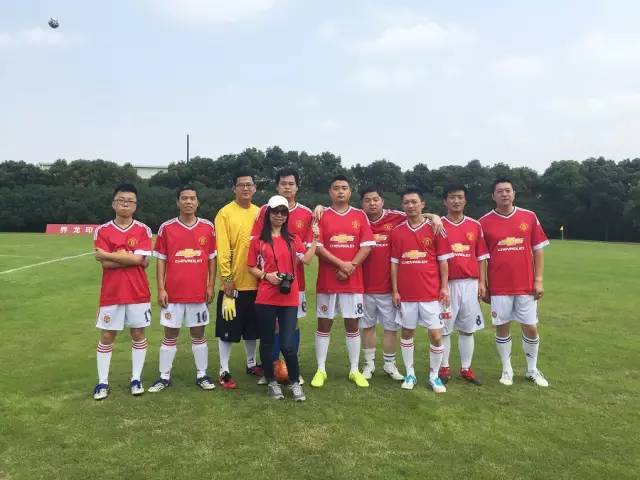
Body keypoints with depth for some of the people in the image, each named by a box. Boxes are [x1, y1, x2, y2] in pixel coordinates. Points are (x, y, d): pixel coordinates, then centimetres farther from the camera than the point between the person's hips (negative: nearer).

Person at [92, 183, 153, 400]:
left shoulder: (143, 230, -1)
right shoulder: (102, 231, 0)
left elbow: (142, 261, -14)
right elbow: (106, 264, -10)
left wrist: (108, 254, -11)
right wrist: (130, 257, -11)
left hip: (138, 293, 0)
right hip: (111, 293, 0)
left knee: (138, 334, 7)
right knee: (106, 336, 7)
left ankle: (136, 379, 20)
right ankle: (102, 382, 19)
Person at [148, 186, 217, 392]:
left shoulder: (208, 227, 2)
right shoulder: (166, 228, -1)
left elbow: (212, 259, 6)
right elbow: (161, 260, 1)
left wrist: (211, 286, 1)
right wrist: (161, 289, -4)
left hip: (199, 292, 1)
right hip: (173, 292, 0)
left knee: (198, 333, 11)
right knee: (170, 335, 9)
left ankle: (202, 375, 22)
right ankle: (164, 376, 21)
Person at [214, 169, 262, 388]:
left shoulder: (260, 213, 8)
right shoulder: (225, 213, -8)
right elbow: (222, 249, -11)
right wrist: (227, 278, -15)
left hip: (255, 282, 5)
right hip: (233, 284, -5)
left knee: (252, 328, 18)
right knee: (227, 330, 4)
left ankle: (252, 363, 35)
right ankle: (224, 371, 18)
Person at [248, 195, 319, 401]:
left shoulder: (293, 239, 10)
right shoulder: (258, 240, 3)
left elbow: (306, 259, -3)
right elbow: (251, 268, 6)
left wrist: (315, 239, -7)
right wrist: (266, 275, -11)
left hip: (289, 299, 1)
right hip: (266, 299, 0)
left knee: (288, 344, -3)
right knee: (267, 342, 10)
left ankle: (295, 382, 16)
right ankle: (271, 382, 26)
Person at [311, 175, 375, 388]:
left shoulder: (360, 216, 6)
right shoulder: (322, 216, 1)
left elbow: (367, 246, 0)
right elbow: (317, 247, -7)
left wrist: (351, 266, -13)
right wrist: (341, 264, -15)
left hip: (353, 281, 1)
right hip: (326, 281, -1)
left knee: (352, 324, 7)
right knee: (324, 324, 5)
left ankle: (354, 370, 18)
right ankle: (321, 370, 15)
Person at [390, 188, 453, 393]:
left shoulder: (435, 229, -1)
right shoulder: (397, 232, 3)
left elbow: (443, 261, 1)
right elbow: (394, 263, 5)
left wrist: (444, 287, -4)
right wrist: (395, 290, 1)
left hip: (431, 293, -1)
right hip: (405, 293, 2)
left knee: (436, 335, 1)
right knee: (407, 332, 10)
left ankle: (434, 376, 18)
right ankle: (410, 374, 24)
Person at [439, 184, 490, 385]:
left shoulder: (475, 226, 8)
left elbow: (482, 257, 10)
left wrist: (482, 282, 3)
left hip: (470, 283, 2)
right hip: (447, 284, -2)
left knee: (467, 328, 8)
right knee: (444, 328, 4)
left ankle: (466, 368, 20)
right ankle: (444, 368, 16)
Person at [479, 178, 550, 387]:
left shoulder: (529, 217, 2)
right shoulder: (484, 222, -2)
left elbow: (538, 250, 5)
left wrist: (539, 280, 0)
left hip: (526, 285, 1)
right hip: (498, 287, -1)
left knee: (531, 328, 8)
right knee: (502, 328, 7)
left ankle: (532, 370, 27)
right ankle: (507, 370, 22)